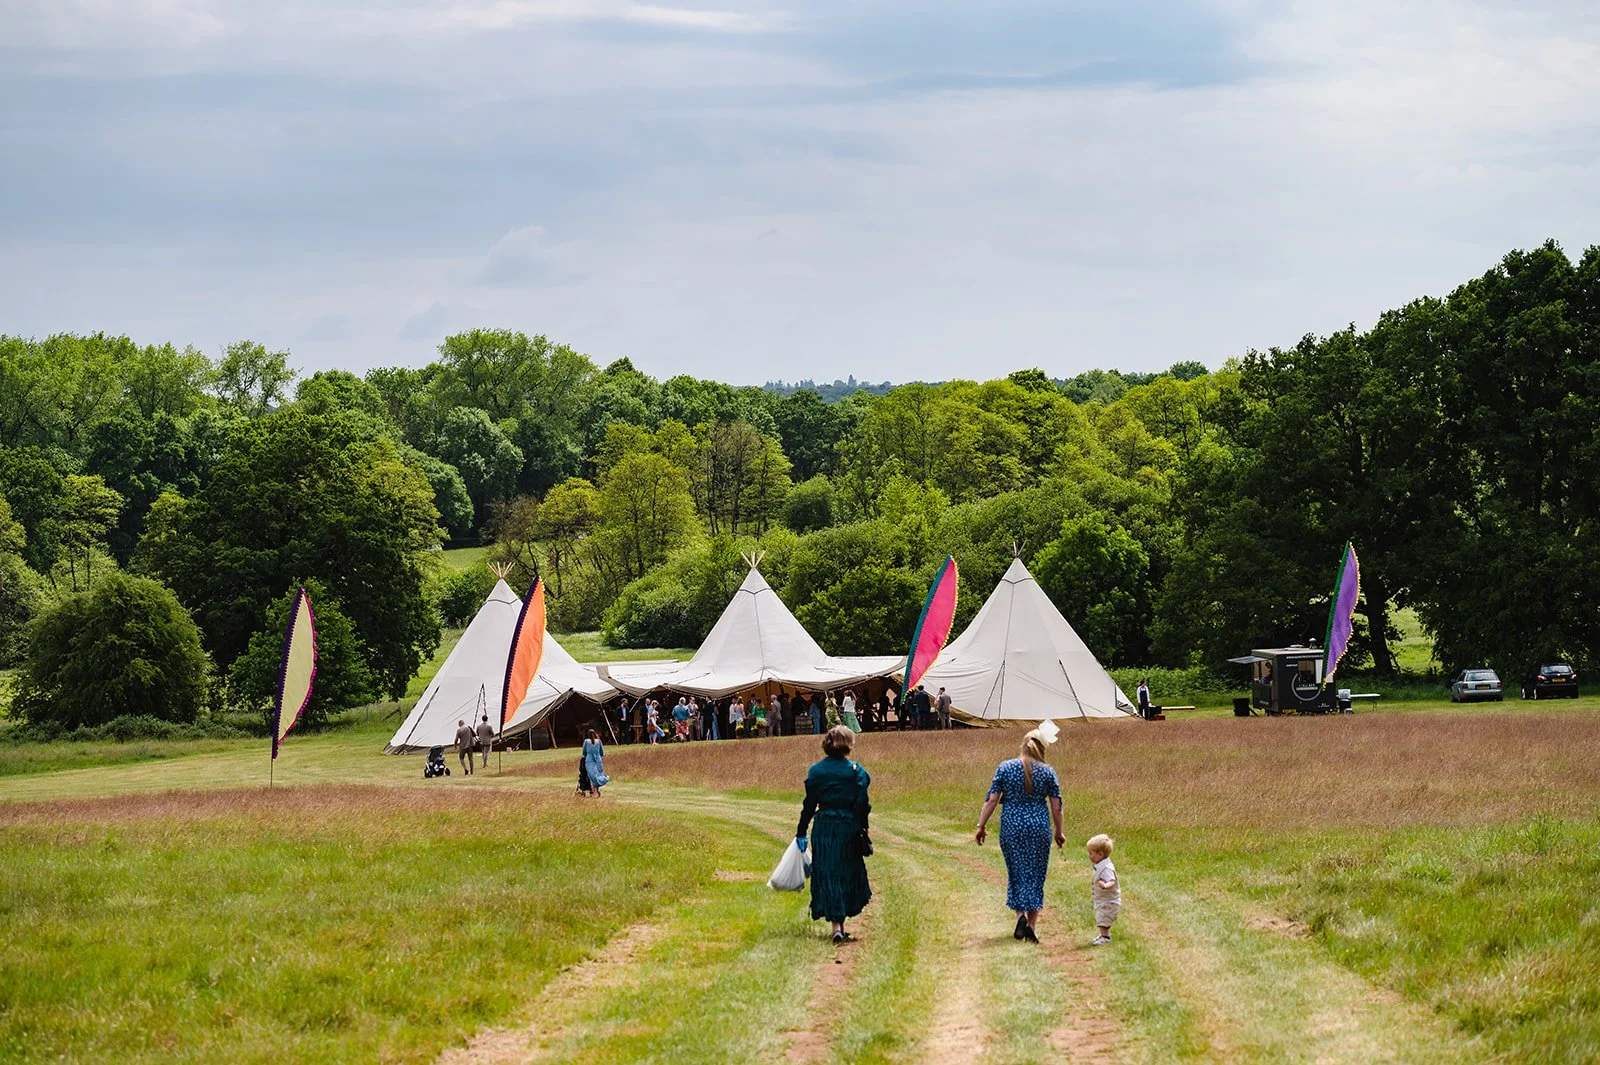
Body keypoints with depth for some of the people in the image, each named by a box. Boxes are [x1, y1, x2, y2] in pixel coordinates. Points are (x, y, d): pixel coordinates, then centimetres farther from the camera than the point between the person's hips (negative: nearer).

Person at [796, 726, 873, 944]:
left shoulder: (816, 771, 0)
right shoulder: (855, 771, -6)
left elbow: (809, 804, 3)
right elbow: (862, 805, -7)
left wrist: (801, 832, 10)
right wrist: (863, 830, 3)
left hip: (823, 828, 1)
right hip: (848, 827, -1)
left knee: (827, 876, 4)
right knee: (847, 875, 13)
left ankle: (836, 927, -6)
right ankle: (840, 924, 18)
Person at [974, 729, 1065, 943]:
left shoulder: (1005, 767, -2)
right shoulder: (1047, 771, -1)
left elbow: (991, 799, -4)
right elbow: (1056, 806, 1)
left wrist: (981, 826, 3)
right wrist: (1059, 832, 13)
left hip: (1011, 825, 0)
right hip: (1039, 826, 0)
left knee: (1016, 872, 13)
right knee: (1036, 875, 8)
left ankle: (1020, 915, -6)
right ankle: (1032, 926, 5)